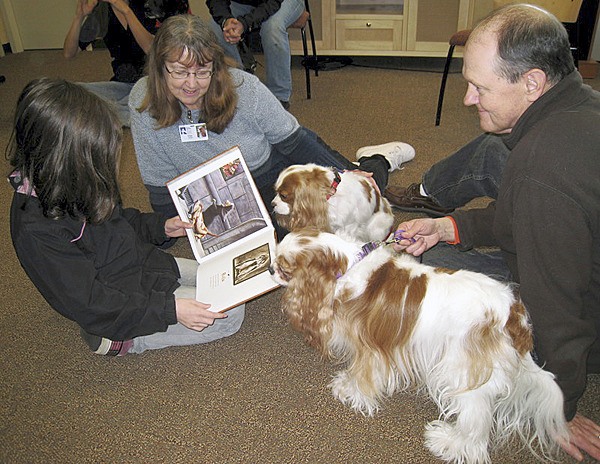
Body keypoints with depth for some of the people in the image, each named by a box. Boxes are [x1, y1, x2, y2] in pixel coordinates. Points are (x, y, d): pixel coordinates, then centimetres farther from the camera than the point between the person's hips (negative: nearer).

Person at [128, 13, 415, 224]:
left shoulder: (243, 88, -26)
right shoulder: (143, 103, -20)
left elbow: (291, 140, -14)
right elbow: (161, 184, -9)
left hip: (283, 165, -1)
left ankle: (377, 162, 30)